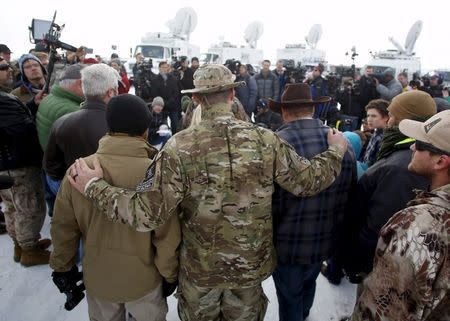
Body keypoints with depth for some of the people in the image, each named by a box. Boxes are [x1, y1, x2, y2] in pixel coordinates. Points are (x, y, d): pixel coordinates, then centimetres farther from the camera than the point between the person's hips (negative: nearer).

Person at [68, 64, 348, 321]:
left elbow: (148, 214, -23)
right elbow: (308, 182, -6)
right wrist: (336, 152, 13)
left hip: (200, 267, -1)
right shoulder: (266, 140, -16)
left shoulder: (180, 146, -22)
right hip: (251, 265, 1)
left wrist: (93, 186, -11)